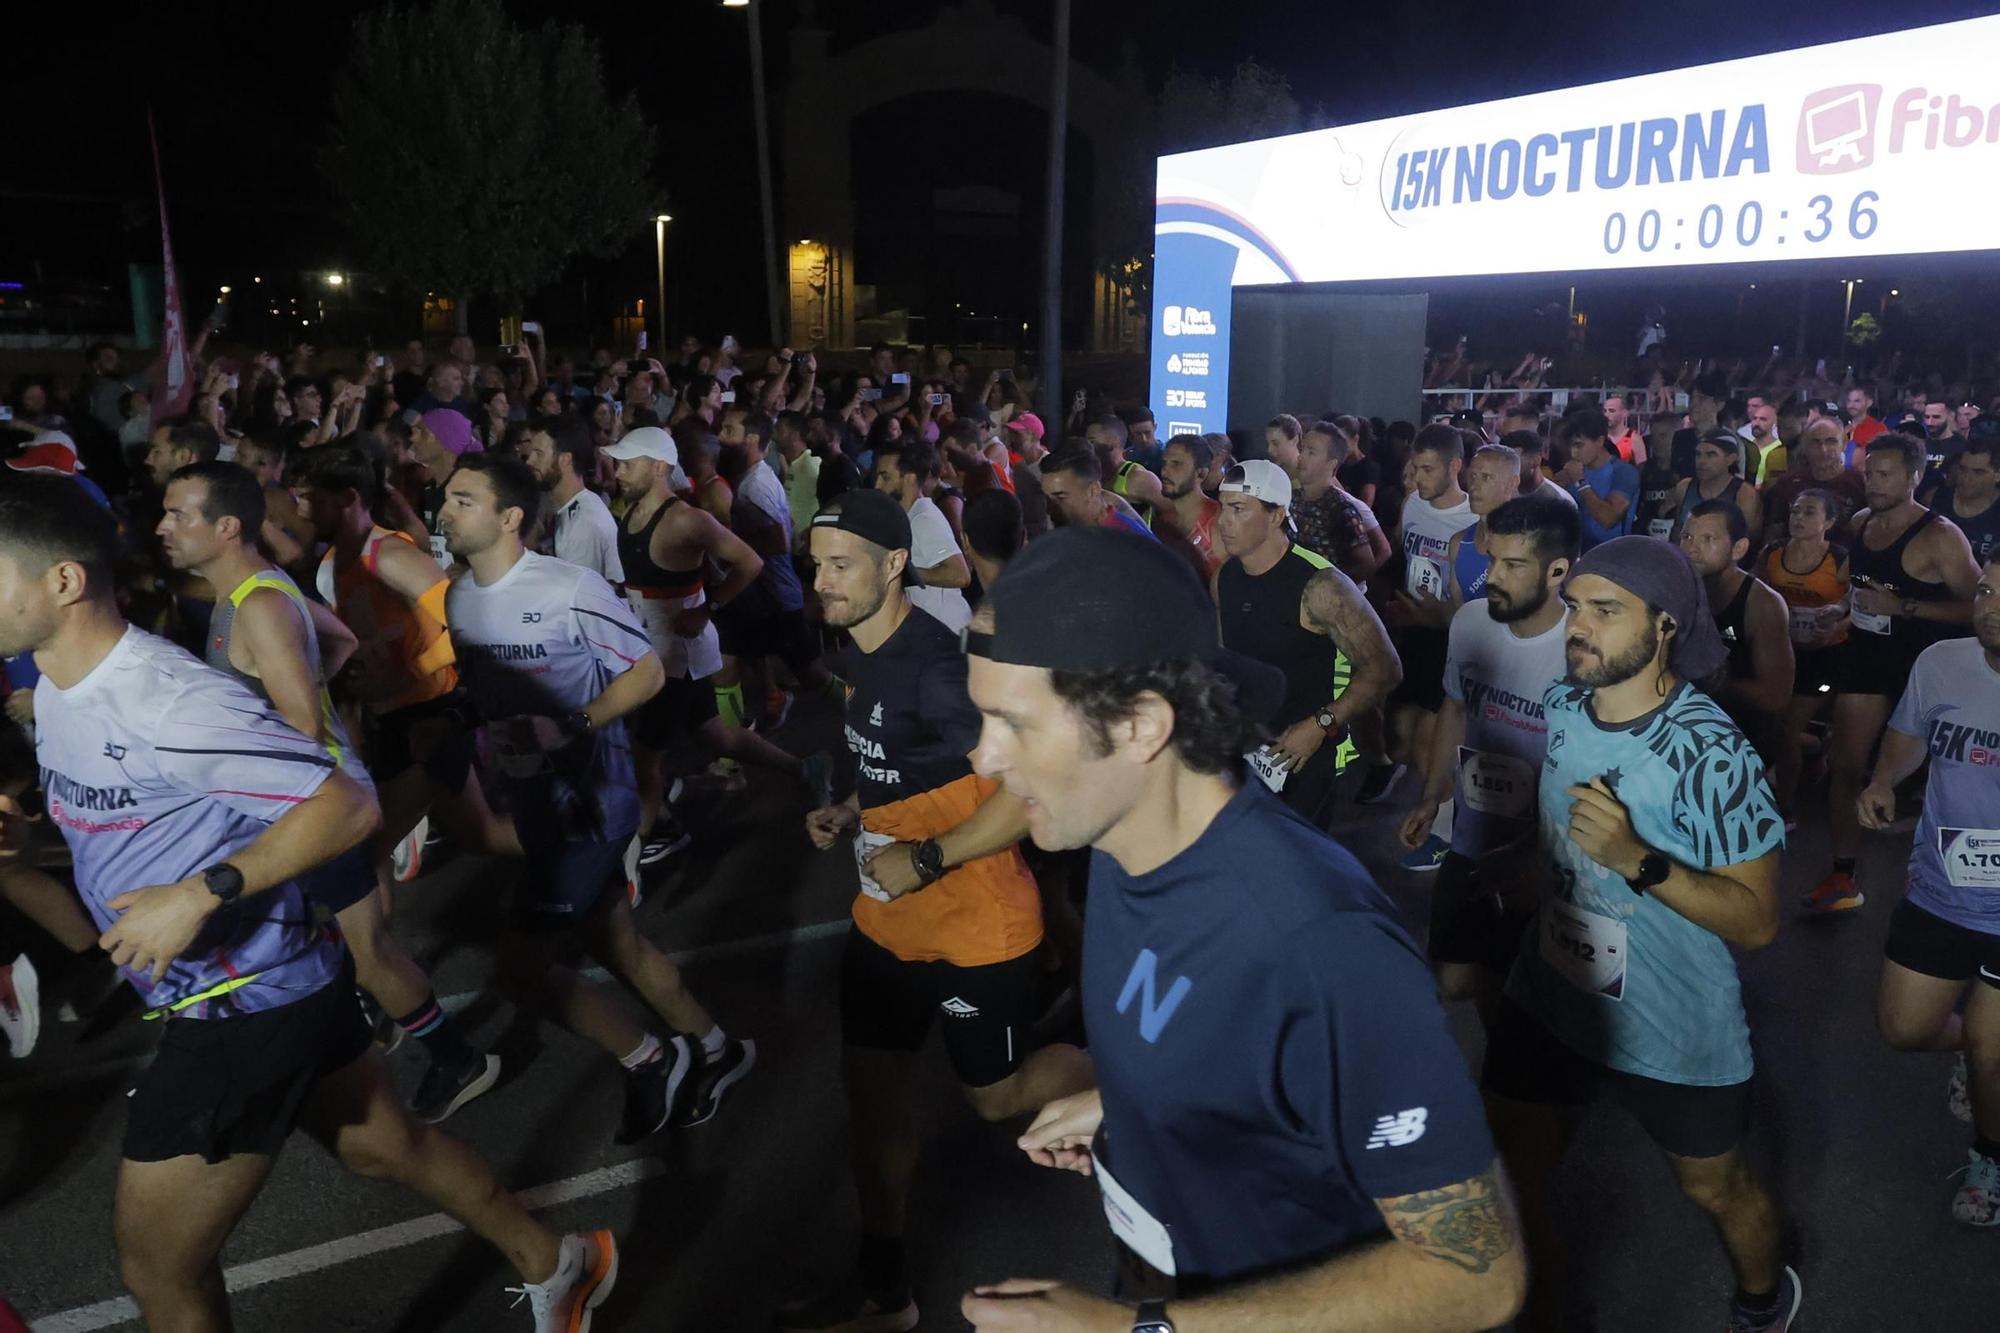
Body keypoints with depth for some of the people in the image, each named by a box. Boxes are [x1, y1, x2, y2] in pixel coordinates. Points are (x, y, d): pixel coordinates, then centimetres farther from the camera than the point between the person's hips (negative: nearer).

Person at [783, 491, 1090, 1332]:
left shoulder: (936, 666, -26)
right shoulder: (862, 655, 3)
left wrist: (925, 861, -26)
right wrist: (848, 813, 4)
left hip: (975, 928, -8)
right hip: (889, 918, 8)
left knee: (995, 1094, 11)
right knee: (872, 1081, 12)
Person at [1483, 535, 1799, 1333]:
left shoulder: (1709, 753, -26)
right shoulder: (1560, 707, -7)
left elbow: (1757, 923, -23)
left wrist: (1638, 860, -35)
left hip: (1673, 1032, -4)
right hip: (1548, 1001, 5)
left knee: (1715, 1188, 21)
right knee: (1507, 1179, 11)